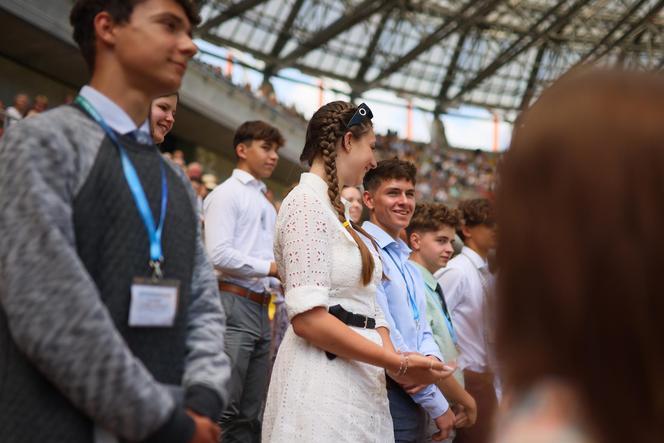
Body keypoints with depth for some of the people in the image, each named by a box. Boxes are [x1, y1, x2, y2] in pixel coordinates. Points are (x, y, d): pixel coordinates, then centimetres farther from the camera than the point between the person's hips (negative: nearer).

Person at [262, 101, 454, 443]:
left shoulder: (335, 211, 19)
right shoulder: (307, 202, -10)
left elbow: (366, 308, 13)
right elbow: (308, 318, -19)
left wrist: (395, 361, -6)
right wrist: (397, 363, -17)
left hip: (359, 379, 9)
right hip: (323, 378, -9)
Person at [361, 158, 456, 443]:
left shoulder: (409, 266, 18)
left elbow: (423, 332, 14)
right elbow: (385, 337, -17)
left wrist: (432, 359, -11)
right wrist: (439, 406, -11)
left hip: (413, 398, 8)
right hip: (385, 396, -8)